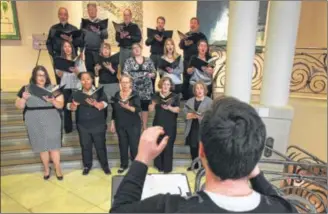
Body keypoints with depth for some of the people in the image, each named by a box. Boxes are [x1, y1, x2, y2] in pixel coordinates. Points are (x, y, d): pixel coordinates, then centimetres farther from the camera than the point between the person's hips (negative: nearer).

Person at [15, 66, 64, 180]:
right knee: (41, 146, 12)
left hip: (51, 122, -1)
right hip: (34, 123, 1)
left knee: (53, 145, 1)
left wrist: (52, 101, -23)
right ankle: (46, 168, 30)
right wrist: (24, 98, -15)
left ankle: (58, 169, 16)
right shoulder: (25, 89, 3)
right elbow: (19, 106, 4)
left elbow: (61, 105, -3)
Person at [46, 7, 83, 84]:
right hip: (58, 57, 1)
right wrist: (52, 54, -2)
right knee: (59, 79, 1)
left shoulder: (74, 29, 7)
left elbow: (81, 43, -1)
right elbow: (48, 43, 12)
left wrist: (71, 40, -17)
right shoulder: (53, 28, 12)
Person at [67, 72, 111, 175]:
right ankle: (87, 166, 27)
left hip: (98, 125, -2)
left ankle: (105, 166, 20)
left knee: (100, 146, 4)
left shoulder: (99, 92, -1)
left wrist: (95, 103, -38)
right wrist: (74, 104, -27)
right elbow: (70, 107, -3)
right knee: (85, 146, 10)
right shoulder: (76, 93, 6)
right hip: (83, 126, 2)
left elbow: (103, 105, -15)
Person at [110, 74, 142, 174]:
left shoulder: (135, 95, -9)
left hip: (133, 125, -4)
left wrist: (128, 107, -38)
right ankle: (124, 165, 27)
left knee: (134, 145, 0)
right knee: (122, 145, 11)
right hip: (120, 125, 4)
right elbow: (114, 110, 11)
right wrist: (112, 123, 10)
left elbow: (138, 109, -21)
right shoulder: (117, 94, 4)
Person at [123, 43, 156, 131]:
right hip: (134, 88, -2)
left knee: (145, 107, 7)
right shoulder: (129, 61, 5)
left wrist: (151, 74, -11)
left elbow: (154, 72, 10)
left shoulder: (148, 60, 10)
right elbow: (125, 73, -3)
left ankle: (145, 126, 20)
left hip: (146, 88, 2)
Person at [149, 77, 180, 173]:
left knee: (168, 146, -2)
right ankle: (159, 165, 25)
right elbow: (151, 109, 3)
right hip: (158, 123, 3)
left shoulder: (175, 96, -1)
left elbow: (177, 110, -10)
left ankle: (167, 167, 11)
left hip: (170, 125, -3)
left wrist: (169, 108, -27)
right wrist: (153, 104, -18)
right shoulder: (156, 95, 6)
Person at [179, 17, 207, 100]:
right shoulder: (186, 35, 11)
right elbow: (180, 45, -3)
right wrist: (185, 44, -23)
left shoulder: (202, 36, 5)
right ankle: (185, 99, 17)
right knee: (186, 81, 7)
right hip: (187, 61, 3)